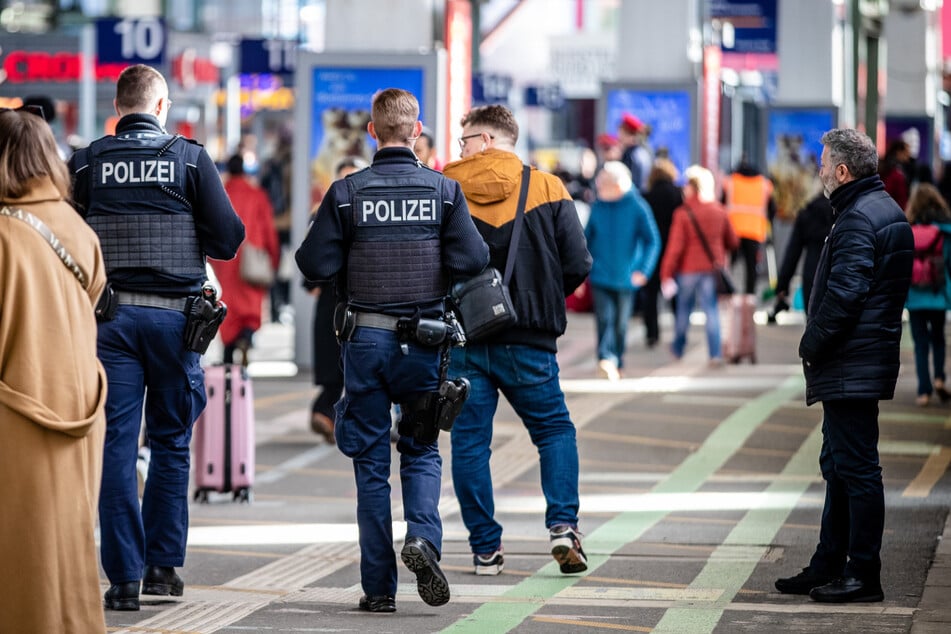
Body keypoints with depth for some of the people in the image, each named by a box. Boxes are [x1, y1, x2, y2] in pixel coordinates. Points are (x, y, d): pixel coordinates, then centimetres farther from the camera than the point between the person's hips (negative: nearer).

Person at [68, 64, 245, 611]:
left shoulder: (87, 162, 0)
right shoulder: (190, 158, -2)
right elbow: (228, 239, -3)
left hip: (108, 315, 0)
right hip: (174, 314, 0)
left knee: (116, 445, 2)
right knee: (171, 441, 13)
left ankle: (124, 575, -2)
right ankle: (163, 564, 14)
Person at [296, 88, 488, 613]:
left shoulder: (346, 192, -5)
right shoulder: (443, 190, -3)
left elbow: (314, 265, -8)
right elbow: (472, 261, -9)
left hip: (364, 338, 0)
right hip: (423, 339, 0)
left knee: (370, 460, 6)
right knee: (421, 450, 14)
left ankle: (378, 587, 5)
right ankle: (422, 536, -14)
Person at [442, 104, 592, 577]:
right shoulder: (547, 189, 0)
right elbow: (577, 265, -4)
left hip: (461, 340, 0)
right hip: (527, 342, 0)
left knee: (469, 442, 8)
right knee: (555, 430, 15)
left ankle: (485, 548, 8)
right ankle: (563, 526, -2)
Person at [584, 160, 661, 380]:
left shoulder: (637, 208, -6)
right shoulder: (598, 207, 2)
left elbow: (653, 241, -4)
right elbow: (587, 238, 11)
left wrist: (643, 270, -16)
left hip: (626, 277, -1)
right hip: (600, 276, 1)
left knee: (621, 323, 10)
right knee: (604, 318, -16)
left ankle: (617, 364, 25)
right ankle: (606, 358, -26)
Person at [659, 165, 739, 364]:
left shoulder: (683, 213, -13)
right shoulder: (719, 211, 0)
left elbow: (675, 247, -14)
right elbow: (732, 242, 10)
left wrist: (666, 274, -9)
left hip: (688, 269, -2)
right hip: (712, 268, 2)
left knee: (683, 309, 15)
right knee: (711, 310, 2)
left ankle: (678, 348, 31)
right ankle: (715, 353, -7)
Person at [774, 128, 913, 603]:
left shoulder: (857, 220, -17)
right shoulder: (887, 210, 16)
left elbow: (844, 294, -24)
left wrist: (811, 345, -12)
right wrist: (819, 348, 17)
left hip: (850, 368, -11)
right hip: (866, 363, 11)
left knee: (855, 467, -7)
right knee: (840, 466, 16)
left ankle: (863, 575, -4)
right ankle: (828, 568, 23)